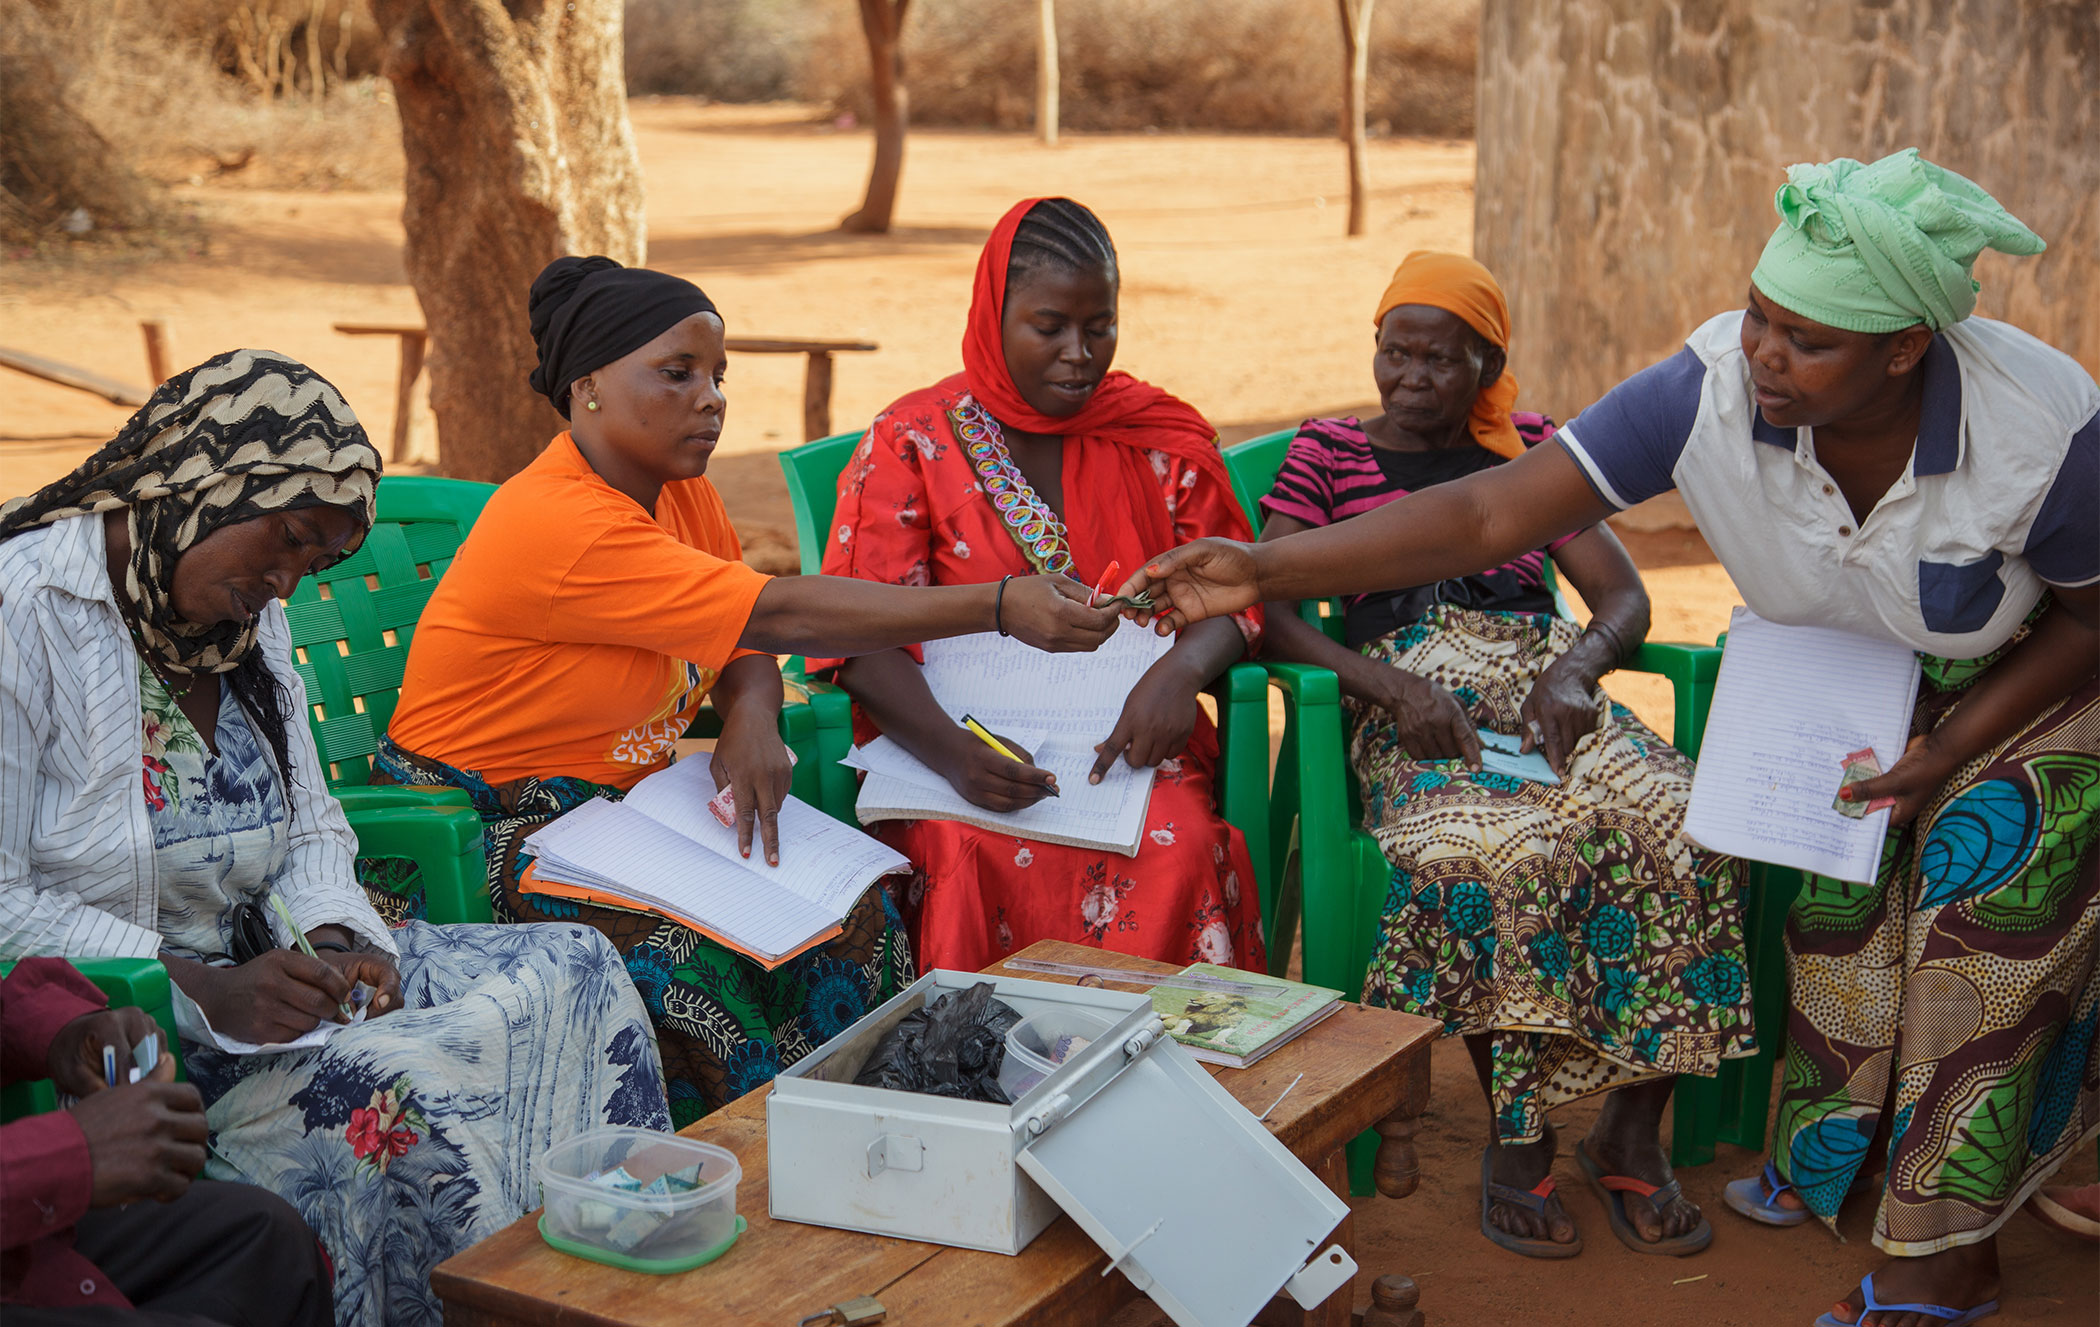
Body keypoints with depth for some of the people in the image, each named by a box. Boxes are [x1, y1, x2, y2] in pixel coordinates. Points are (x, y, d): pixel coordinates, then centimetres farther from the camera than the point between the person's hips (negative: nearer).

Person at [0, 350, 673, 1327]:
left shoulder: (250, 624, 12)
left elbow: (312, 834, 16)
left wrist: (339, 939, -6)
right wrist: (204, 993, -25)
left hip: (249, 973, 8)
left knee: (570, 970, -6)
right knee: (399, 1093, -32)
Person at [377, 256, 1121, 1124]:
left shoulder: (677, 483, 2)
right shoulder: (557, 525, -27)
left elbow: (744, 641, 9)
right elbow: (781, 614, -30)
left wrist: (752, 718, -18)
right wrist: (1000, 607, -33)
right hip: (480, 829, -8)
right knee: (676, 956, -30)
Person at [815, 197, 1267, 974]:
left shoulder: (1162, 439, 10)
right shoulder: (910, 443, 2)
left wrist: (1183, 669, -16)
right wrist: (953, 753, -25)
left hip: (1130, 744, 2)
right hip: (953, 750, -1)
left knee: (1178, 849, -30)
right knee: (983, 853, -33)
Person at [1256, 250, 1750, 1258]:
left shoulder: (1532, 447, 21)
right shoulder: (1327, 454, 13)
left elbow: (1623, 599, 14)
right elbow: (1264, 610, 0)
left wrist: (1574, 672, -10)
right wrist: (1392, 686, -16)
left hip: (1549, 691, 3)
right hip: (1412, 710, -3)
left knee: (1681, 828, -27)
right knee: (1507, 849, -36)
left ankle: (1632, 1130, -14)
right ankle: (1516, 1137, -18)